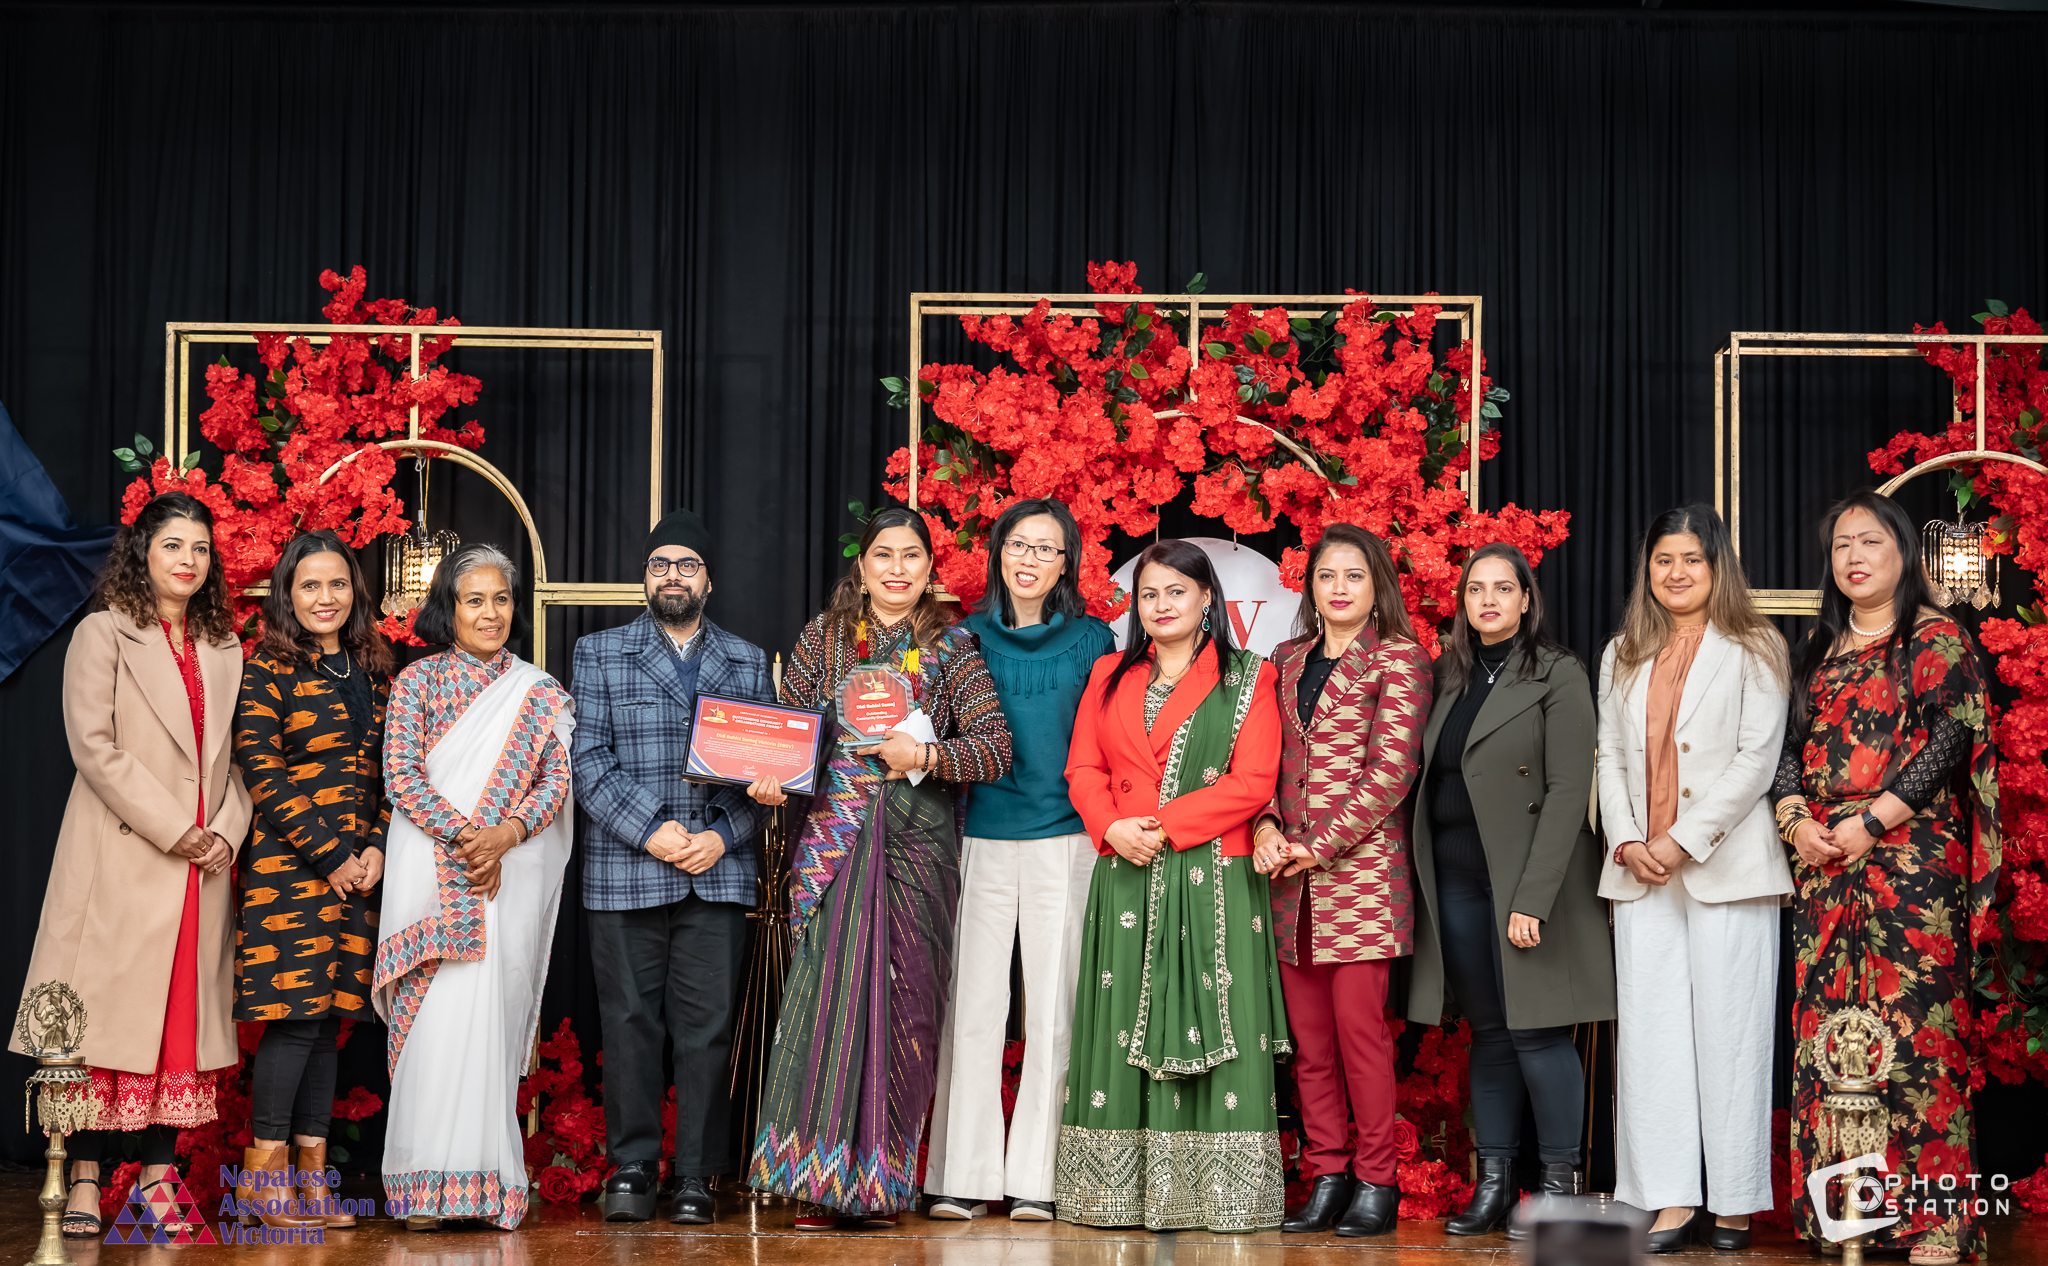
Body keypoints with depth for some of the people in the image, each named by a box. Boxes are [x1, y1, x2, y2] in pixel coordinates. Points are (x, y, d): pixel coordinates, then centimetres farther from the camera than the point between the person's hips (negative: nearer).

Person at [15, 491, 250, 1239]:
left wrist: (226, 830, -4)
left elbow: (237, 755, 14)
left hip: (202, 866, 5)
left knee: (184, 1018, 3)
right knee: (110, 1013, -6)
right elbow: (94, 746, -9)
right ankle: (86, 1179, -3)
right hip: (121, 860, -5)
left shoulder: (224, 648, 16)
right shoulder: (103, 634, 0)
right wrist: (173, 830, -13)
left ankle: (159, 1178, 6)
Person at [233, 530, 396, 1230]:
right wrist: (330, 857, -12)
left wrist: (375, 849, 0)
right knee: (297, 1016, -10)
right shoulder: (269, 671, -2)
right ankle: (264, 1169, -1)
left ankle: (311, 1177, 7)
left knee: (329, 1017, 5)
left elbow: (389, 774, 16)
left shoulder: (372, 675, 16)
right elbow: (262, 773, -9)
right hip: (289, 864, -6)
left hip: (357, 869, 6)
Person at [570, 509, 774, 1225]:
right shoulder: (599, 654, 10)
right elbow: (589, 761, 1)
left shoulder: (748, 662, 15)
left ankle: (696, 1176, 5)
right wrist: (651, 832, -10)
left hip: (720, 872, 1)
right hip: (624, 872, -1)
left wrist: (722, 837, -7)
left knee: (708, 1026, -1)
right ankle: (632, 1168, 9)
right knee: (630, 1023, 0)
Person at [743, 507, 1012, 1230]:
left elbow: (995, 749, 1)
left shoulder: (954, 647, 8)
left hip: (920, 844, 0)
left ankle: (882, 1183, 6)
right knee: (827, 986, -8)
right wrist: (770, 779, -8)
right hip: (834, 837, 0)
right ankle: (819, 1178, -3)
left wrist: (926, 755, -12)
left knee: (904, 998, -1)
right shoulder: (823, 637, 11)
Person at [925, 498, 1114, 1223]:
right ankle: (963, 1176, 6)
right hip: (979, 839, 1)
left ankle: (1036, 1179, 6)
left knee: (1053, 1009, 0)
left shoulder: (1091, 641, 7)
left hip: (1063, 842, -1)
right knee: (973, 1007, 0)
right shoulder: (967, 638, 9)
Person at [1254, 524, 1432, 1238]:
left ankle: (1375, 1183, 2)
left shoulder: (1398, 657, 0)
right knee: (1308, 1036, 5)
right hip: (1290, 875, 5)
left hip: (1362, 865, -5)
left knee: (1360, 1026, -6)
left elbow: (1393, 768, -8)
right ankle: (1326, 1178, 11)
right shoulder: (1288, 662, 17)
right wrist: (1266, 827, -2)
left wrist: (1322, 846, -12)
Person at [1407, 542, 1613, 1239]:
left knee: (1536, 1031, -6)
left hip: (1529, 879, -6)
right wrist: (1422, 885, 4)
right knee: (1488, 1032, 8)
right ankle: (1493, 1183, 12)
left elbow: (1568, 791, -12)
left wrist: (1532, 898, -18)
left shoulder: (1558, 676, -5)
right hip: (1456, 883, 6)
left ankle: (1560, 1186, 2)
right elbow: (1431, 782, 14)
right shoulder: (1448, 677, 13)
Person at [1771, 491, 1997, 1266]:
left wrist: (1873, 822, -14)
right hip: (1824, 861, 6)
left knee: (1916, 1021, -10)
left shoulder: (1936, 640, 1)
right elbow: (1789, 744, 14)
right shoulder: (1820, 651, 18)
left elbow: (1952, 738, -9)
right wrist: (1795, 819, -5)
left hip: (1911, 855, -6)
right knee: (1828, 1020, 2)